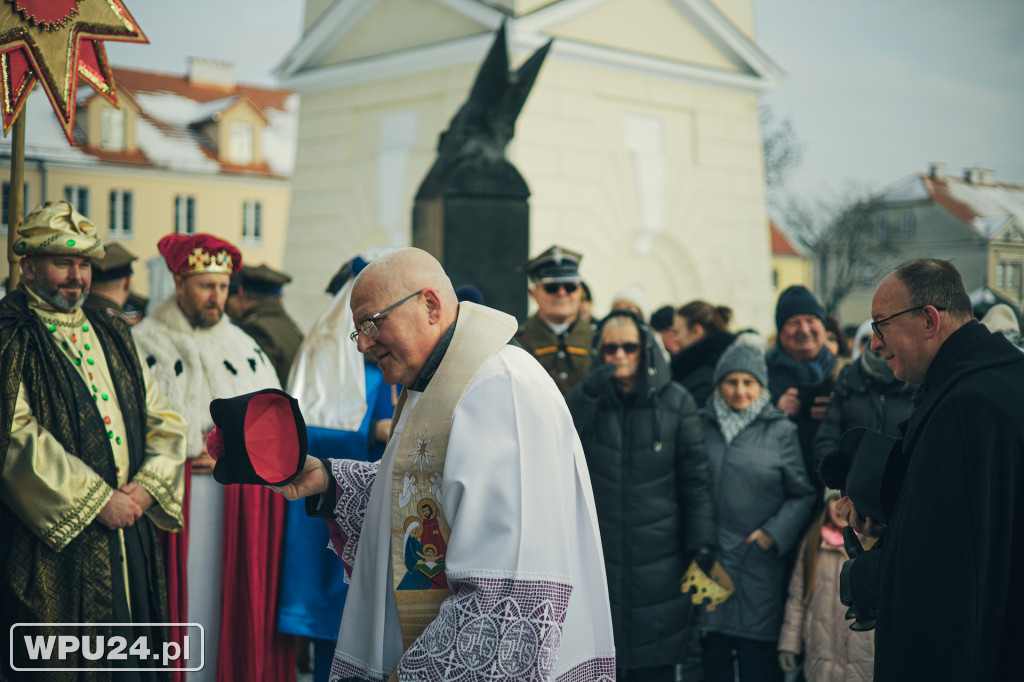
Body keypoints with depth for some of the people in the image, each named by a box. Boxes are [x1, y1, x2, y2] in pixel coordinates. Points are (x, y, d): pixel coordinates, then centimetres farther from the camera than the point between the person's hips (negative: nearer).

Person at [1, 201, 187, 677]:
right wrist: (97, 501, -15)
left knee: (128, 663, 10)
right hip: (51, 541, -6)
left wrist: (146, 486, -2)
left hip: (128, 533, 6)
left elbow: (163, 418, 16)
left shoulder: (113, 336, 16)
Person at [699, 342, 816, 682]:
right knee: (714, 654, 5)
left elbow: (803, 494, 4)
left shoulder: (780, 431, 3)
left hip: (759, 562, -2)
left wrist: (774, 533, -7)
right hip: (709, 563, 2)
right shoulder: (703, 426, 8)